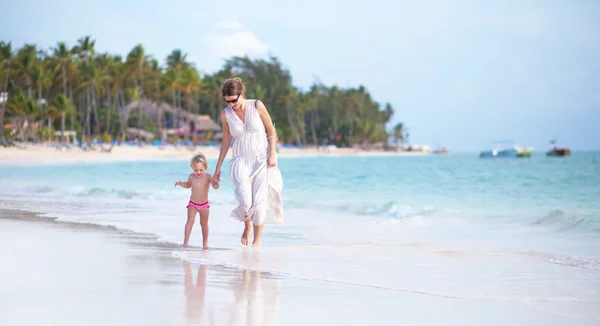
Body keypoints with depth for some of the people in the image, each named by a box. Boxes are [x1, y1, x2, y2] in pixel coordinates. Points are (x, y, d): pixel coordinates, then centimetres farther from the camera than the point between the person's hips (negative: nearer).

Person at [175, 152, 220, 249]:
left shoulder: (208, 177, -14)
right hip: (193, 204, 0)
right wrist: (180, 183, -4)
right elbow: (188, 185, 13)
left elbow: (215, 187, -23)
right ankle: (186, 240, -19)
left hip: (204, 205, 0)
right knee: (190, 219, -18)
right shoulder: (191, 177, -7)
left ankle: (205, 242, 20)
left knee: (204, 223, 9)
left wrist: (216, 182, -45)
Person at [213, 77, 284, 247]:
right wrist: (218, 166, 12)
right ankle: (247, 225, 16)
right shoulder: (226, 114, 0)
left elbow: (272, 132, 1)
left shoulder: (257, 106, -6)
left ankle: (257, 241, 4)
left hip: (261, 159, -1)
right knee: (245, 199, -17)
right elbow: (226, 142, 11)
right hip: (241, 161, 1)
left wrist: (272, 154, -8)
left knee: (259, 199, -7)